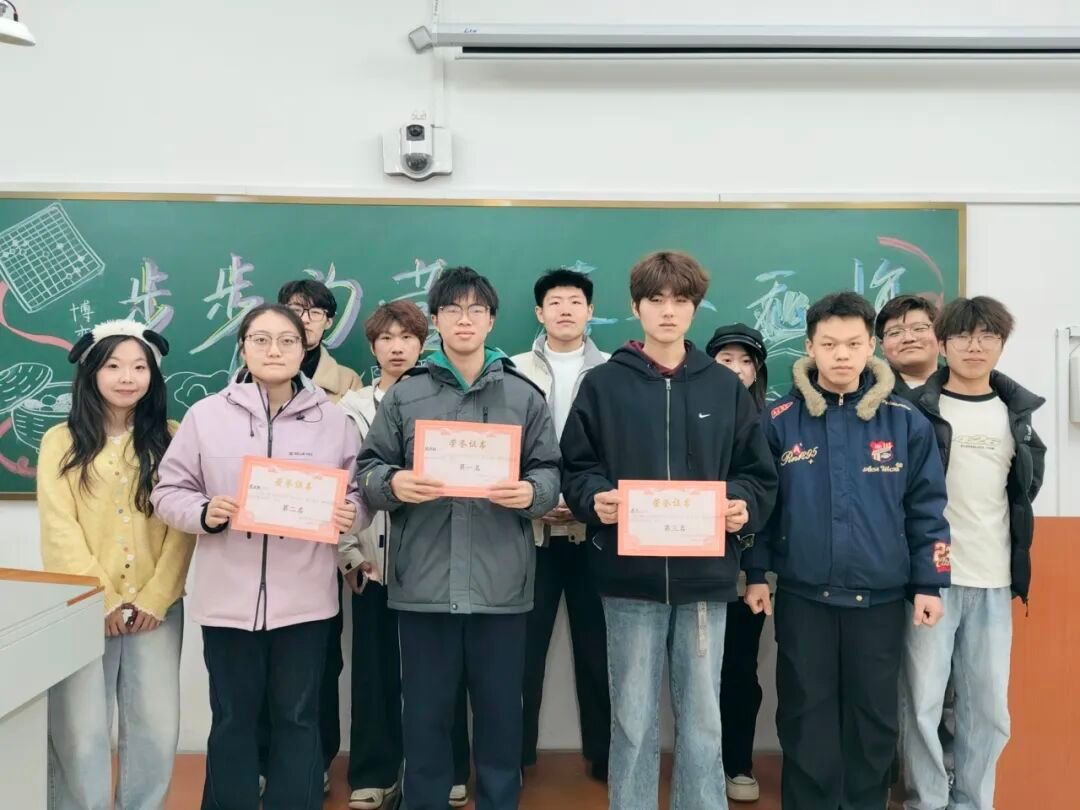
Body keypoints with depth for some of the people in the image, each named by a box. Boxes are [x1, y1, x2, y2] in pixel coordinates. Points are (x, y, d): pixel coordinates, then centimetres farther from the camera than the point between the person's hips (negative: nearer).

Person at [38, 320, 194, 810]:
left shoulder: (171, 439, 6)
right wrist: (101, 599, -10)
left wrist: (155, 598, -8)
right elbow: (59, 530, -3)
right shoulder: (61, 441, 4)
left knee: (157, 728, 4)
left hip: (156, 606, 1)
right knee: (80, 732, 1)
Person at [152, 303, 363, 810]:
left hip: (304, 597, 0)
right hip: (230, 596, 0)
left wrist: (349, 512, -14)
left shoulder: (333, 419, 3)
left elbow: (362, 489, 8)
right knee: (233, 719, 13)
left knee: (298, 717, 12)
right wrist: (205, 513, -15)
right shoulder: (206, 414, 1)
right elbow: (168, 491, 4)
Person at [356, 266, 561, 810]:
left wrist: (531, 492, -16)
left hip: (501, 583, 0)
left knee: (501, 714, 12)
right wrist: (393, 484, -15)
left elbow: (550, 472, 5)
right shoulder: (404, 394, 7)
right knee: (425, 715, 12)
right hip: (424, 581, 0)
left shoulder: (524, 395, 7)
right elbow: (368, 469, 6)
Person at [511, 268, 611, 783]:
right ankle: (514, 754, 20)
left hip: (595, 527, 0)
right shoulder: (515, 372, 6)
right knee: (524, 644, 6)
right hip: (531, 526, 0)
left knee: (597, 644, 8)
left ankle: (604, 753, 23)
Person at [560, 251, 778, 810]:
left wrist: (745, 505, -11)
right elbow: (574, 469, 2)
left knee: (702, 719, 12)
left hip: (704, 575, 2)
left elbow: (758, 474, 9)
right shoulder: (602, 384, 3)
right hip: (629, 575, -1)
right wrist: (594, 499, -17)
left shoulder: (726, 387, 8)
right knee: (633, 720, 8)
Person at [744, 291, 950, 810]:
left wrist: (929, 584, 0)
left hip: (881, 598, 1)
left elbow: (926, 508, 3)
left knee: (875, 717, 13)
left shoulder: (905, 422, -1)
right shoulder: (780, 421, -3)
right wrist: (755, 573, 1)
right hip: (803, 596, 0)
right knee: (806, 718, 10)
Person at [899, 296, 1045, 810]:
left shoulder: (1016, 412, 11)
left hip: (994, 581, 4)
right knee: (922, 701, -1)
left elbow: (1027, 487, 21)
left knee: (989, 708, 10)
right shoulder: (917, 410, -3)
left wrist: (1018, 560, 15)